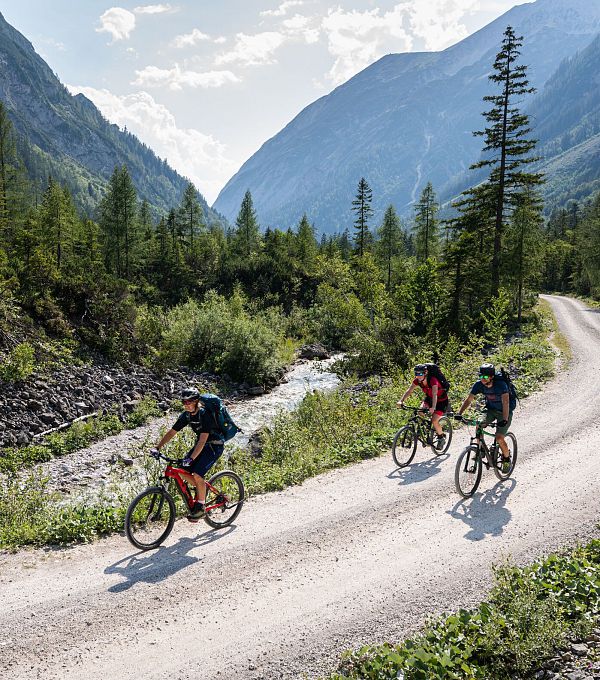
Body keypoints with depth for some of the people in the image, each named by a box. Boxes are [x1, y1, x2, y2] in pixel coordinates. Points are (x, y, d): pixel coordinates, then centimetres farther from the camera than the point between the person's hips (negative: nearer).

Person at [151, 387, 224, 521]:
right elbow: (171, 433, -1)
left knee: (197, 474, -21)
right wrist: (157, 447, -11)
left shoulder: (205, 414, -25)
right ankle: (202, 488, 17)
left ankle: (200, 506, -3)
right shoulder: (186, 415, -4)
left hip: (214, 446, -7)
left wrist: (191, 458, -38)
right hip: (201, 444, 7)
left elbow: (202, 440, -30)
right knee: (183, 471, -7)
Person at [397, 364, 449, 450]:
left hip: (441, 400, -6)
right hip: (429, 397, 6)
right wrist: (401, 401, -38)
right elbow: (409, 391, -22)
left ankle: (442, 437, 10)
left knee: (434, 421, -17)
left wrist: (433, 407, -61)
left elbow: (434, 395, -46)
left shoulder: (433, 380, -34)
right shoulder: (417, 381, -17)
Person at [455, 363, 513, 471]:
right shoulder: (479, 384, -17)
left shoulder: (501, 384, -30)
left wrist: (505, 419, -54)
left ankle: (506, 458, 11)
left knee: (499, 438, -16)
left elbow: (505, 402, -40)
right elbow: (468, 399, -17)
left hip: (504, 411, -4)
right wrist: (459, 413, -31)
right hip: (491, 409, 4)